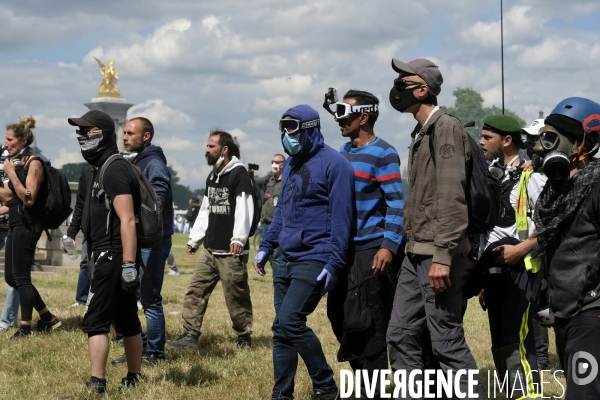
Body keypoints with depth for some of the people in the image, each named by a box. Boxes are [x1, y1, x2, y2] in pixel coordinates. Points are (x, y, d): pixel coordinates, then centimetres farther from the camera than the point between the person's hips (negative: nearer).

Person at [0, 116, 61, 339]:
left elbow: (29, 198, -22)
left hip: (27, 224, -10)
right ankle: (47, 318, 20)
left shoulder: (33, 164, -12)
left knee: (21, 276, -6)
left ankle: (26, 327, 1)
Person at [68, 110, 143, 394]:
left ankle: (97, 385, -11)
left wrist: (128, 264, -26)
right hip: (115, 257, 10)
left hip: (112, 256, -10)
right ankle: (134, 379, 20)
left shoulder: (114, 170, -14)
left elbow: (128, 220, -22)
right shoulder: (105, 168, 18)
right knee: (127, 320, 14)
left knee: (95, 322, -10)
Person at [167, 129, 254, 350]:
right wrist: (194, 239, 19)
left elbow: (244, 208, -18)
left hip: (231, 252, -8)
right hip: (209, 249, 8)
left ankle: (244, 339, 11)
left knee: (236, 297, -1)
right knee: (195, 292, 3)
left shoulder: (238, 173, -9)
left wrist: (239, 238, -26)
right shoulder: (212, 177, 17)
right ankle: (190, 336, 5)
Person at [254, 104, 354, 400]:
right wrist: (266, 247, 17)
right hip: (287, 259, 8)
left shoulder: (333, 163, -10)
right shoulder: (290, 164, 15)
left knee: (290, 322, -16)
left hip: (314, 260, -8)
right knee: (281, 329, 5)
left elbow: (340, 217, -13)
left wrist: (334, 263, -17)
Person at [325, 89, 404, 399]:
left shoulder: (383, 154, -8)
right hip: (344, 249, 8)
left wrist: (389, 246, -22)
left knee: (364, 325, -8)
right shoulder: (343, 152, 15)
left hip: (371, 251, -8)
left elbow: (396, 204, -13)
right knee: (340, 318, 10)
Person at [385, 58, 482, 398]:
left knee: (448, 341, -6)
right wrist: (412, 248, 18)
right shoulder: (421, 133, 17)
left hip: (437, 254, -10)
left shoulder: (446, 128, -12)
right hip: (416, 253, 10)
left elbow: (452, 198, -20)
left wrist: (442, 255, -25)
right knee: (401, 336, 10)